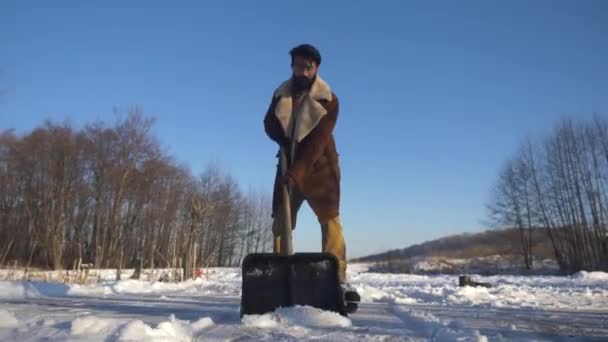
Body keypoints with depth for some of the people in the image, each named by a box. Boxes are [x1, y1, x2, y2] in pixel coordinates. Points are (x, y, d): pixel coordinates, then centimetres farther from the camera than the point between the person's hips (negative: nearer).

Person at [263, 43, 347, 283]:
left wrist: (295, 174, -31)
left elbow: (317, 142, -22)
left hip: (319, 167, -4)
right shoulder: (281, 93, 2)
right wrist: (284, 140, -15)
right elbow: (269, 123, 8)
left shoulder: (327, 100, -14)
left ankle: (337, 277, -8)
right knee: (280, 221, 2)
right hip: (289, 166, 4)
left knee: (329, 221, -10)